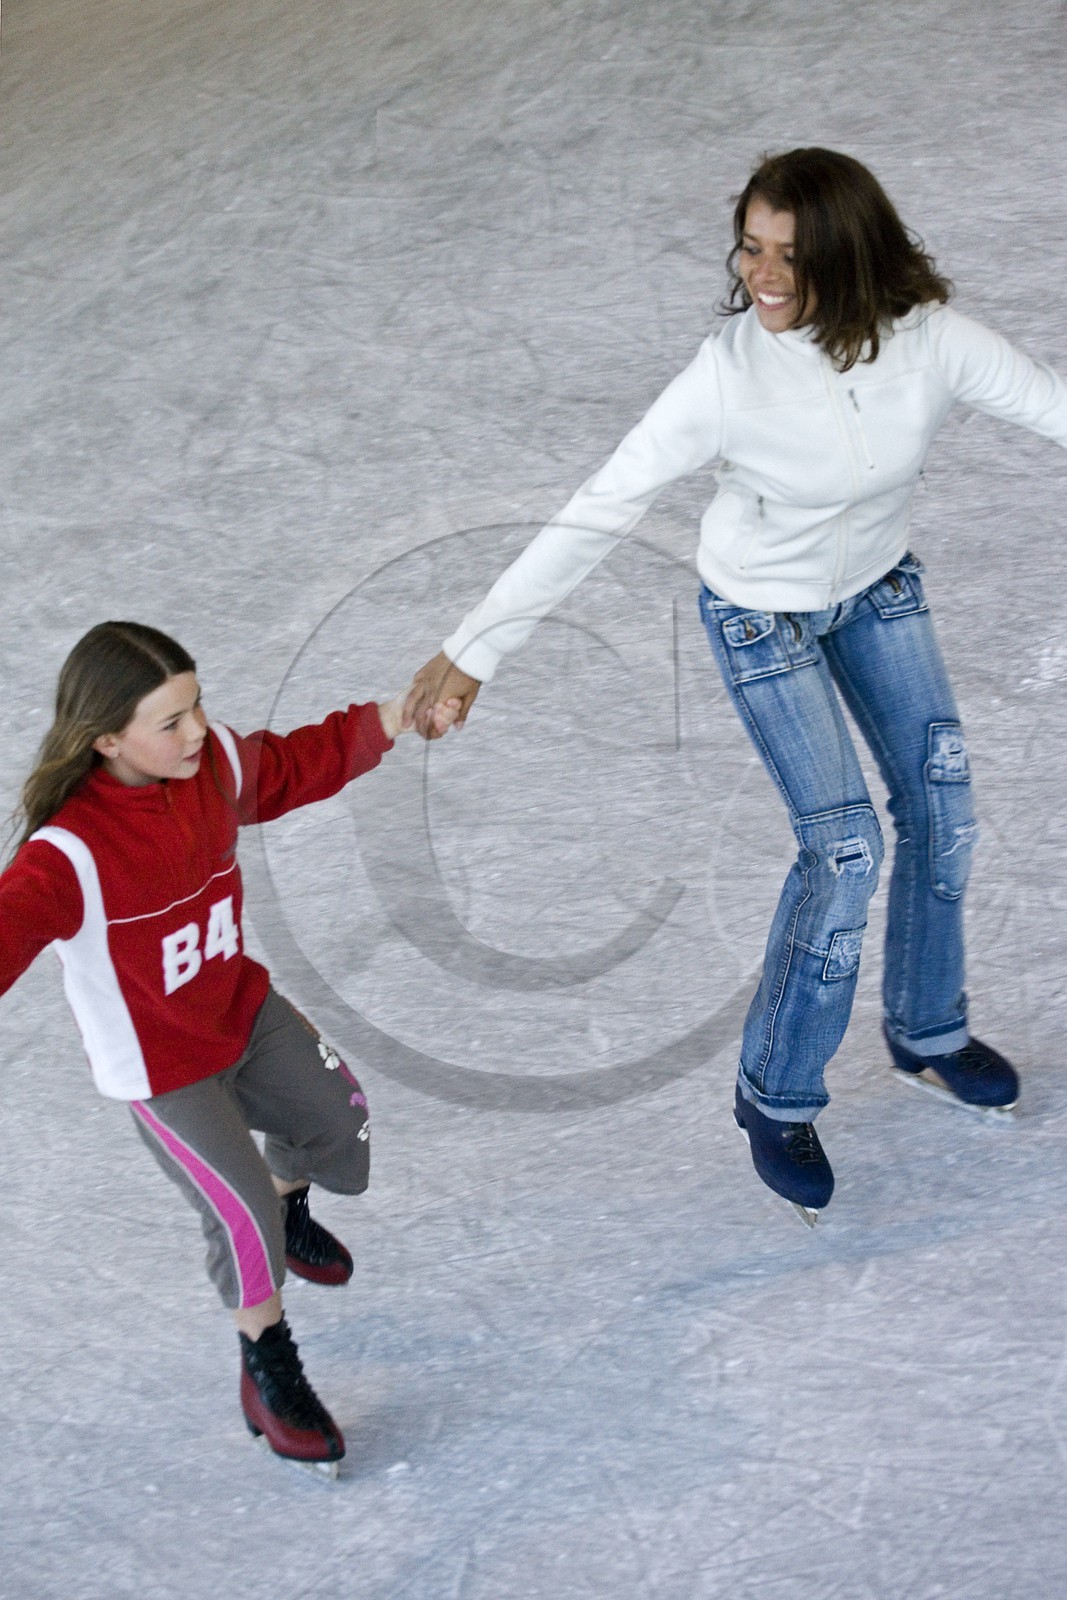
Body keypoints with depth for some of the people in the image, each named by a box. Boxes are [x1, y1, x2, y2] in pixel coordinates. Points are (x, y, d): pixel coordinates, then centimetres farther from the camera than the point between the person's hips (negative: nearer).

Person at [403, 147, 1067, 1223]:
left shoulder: (928, 337, -26)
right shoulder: (731, 377, -34)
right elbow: (595, 517, -32)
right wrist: (471, 652, -33)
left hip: (879, 589, 5)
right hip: (762, 615, -4)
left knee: (941, 805, 12)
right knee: (844, 845, -10)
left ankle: (928, 1034, 36)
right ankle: (775, 1098, 10)